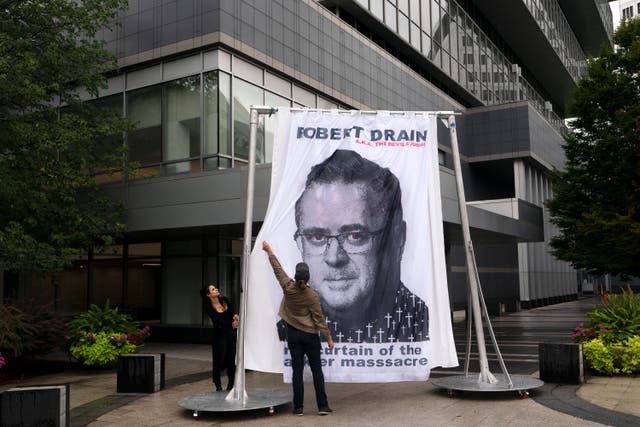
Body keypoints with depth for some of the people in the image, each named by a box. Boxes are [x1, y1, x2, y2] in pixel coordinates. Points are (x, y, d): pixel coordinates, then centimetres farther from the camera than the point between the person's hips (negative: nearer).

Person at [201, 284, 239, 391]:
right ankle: (218, 385, 18)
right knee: (219, 359, 3)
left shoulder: (225, 300, 4)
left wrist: (235, 316, -5)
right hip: (220, 335, -4)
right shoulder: (208, 307, -9)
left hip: (232, 333, 4)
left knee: (231, 359, 6)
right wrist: (231, 324, -20)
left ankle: (231, 383, 18)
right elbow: (218, 320, -16)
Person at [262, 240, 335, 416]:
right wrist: (329, 338, -2)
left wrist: (269, 251, 16)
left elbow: (277, 269, 4)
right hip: (310, 335, -2)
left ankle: (298, 407, 8)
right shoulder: (312, 295, -13)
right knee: (316, 370, 4)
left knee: (297, 371, 6)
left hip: (293, 334, 2)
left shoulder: (288, 287, -9)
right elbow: (319, 319, -10)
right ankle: (322, 406, 5)